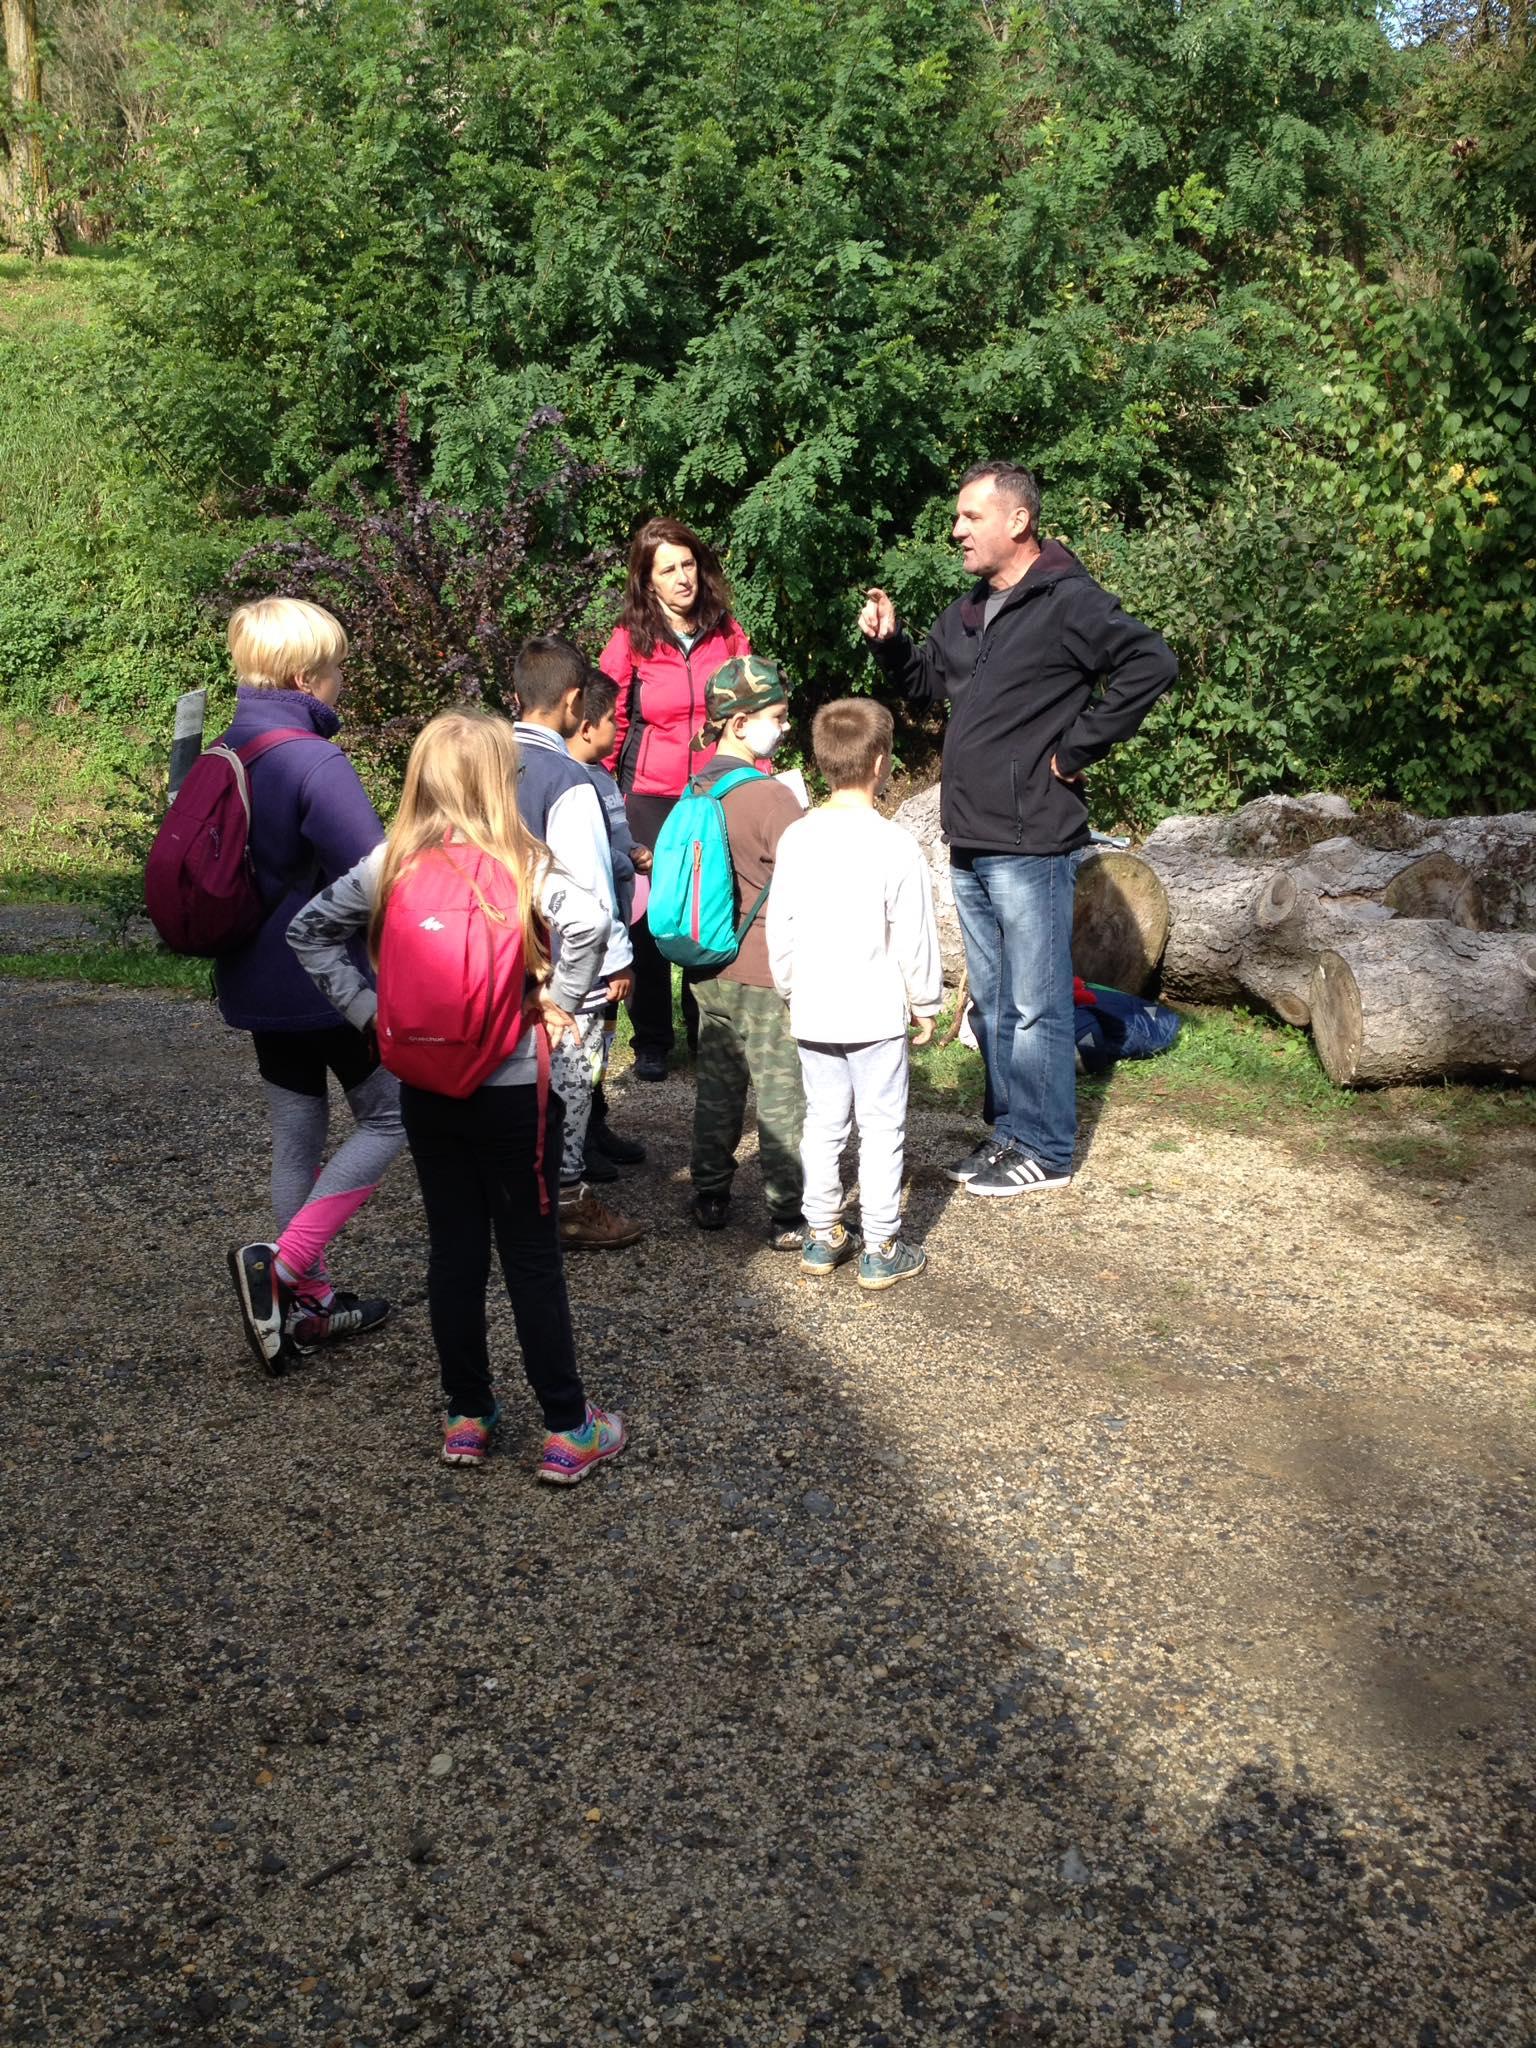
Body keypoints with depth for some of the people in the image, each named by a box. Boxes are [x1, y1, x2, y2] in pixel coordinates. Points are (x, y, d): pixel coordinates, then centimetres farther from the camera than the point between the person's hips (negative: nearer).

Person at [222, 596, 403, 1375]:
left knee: (297, 1137, 16)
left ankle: (310, 1304, 26)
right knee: (389, 1117, 7)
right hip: (331, 980, -8)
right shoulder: (316, 764, -21)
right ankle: (280, 1265, -4)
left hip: (256, 982, 8)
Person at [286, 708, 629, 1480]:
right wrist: (556, 1000, -16)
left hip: (426, 1086, 4)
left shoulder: (393, 860, -1)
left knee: (453, 1251, 14)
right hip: (513, 1089, -4)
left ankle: (467, 1418, 24)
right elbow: (589, 922, -30)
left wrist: (366, 1008, 3)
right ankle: (568, 1432, 14)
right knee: (532, 1257, 5)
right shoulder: (518, 862, -13)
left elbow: (309, 931, 3)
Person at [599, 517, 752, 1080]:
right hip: (649, 797, -2)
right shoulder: (629, 640, -2)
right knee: (650, 917, 3)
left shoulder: (727, 633, 5)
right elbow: (610, 725, 0)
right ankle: (651, 1043, 15)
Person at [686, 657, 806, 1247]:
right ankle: (790, 1218, 10)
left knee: (716, 1088, 17)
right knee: (782, 1099, 3)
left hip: (710, 971, 7)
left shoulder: (695, 791, 6)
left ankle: (710, 1198, 27)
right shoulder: (771, 797, -18)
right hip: (766, 976, -7)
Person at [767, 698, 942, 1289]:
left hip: (813, 1014, 5)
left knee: (823, 1124, 15)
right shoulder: (895, 845, -15)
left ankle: (822, 1236, 24)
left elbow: (780, 931, 5)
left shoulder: (797, 839, -1)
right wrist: (925, 1004, 3)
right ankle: (881, 1249, 12)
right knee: (882, 1129, 5)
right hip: (877, 1014, -4)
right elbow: (915, 938, -10)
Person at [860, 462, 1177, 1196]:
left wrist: (1076, 749, -17)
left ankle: (1046, 1152, 10)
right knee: (991, 1001, 16)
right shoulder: (969, 611, 14)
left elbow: (1152, 664, -22)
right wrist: (886, 641, 5)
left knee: (1036, 1006, -1)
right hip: (969, 845, 9)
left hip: (1031, 846, -9)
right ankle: (1008, 1129, 29)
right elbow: (922, 679, 26)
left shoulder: (1066, 602, -12)